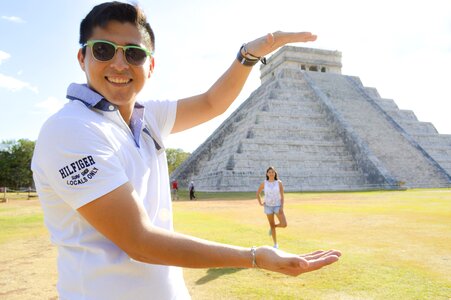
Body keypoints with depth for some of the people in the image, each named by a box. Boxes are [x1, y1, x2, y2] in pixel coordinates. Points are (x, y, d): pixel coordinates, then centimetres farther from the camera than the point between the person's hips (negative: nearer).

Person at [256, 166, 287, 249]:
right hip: (268, 206, 1)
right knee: (272, 225, 6)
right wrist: (260, 203, 1)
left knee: (284, 224, -12)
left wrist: (281, 207, -12)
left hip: (277, 206, -1)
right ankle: (275, 244, 19)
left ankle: (273, 227, 20)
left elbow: (282, 196, -4)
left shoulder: (279, 183, -5)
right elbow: (258, 193, 11)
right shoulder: (264, 183, -3)